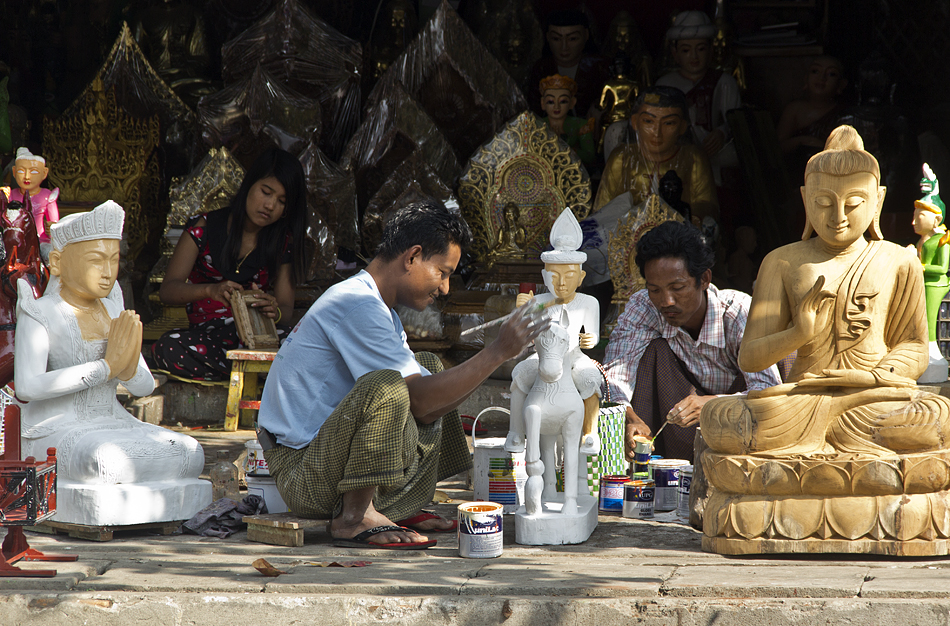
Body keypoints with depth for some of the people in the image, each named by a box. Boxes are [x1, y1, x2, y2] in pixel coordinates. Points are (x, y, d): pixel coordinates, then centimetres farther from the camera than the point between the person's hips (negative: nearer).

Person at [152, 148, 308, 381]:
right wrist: (211, 290, -27)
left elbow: (286, 307, 5)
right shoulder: (205, 228, 1)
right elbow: (167, 290, -6)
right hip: (209, 333, 0)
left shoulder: (282, 241, 9)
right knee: (168, 348, -39)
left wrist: (275, 311, -22)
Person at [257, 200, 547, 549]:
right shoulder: (358, 305, -18)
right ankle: (355, 518, -20)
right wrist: (499, 351, -18)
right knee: (384, 385, -33)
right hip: (301, 477, -11)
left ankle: (398, 508, 12)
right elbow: (420, 401, -22)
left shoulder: (377, 310, 16)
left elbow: (426, 410, 10)